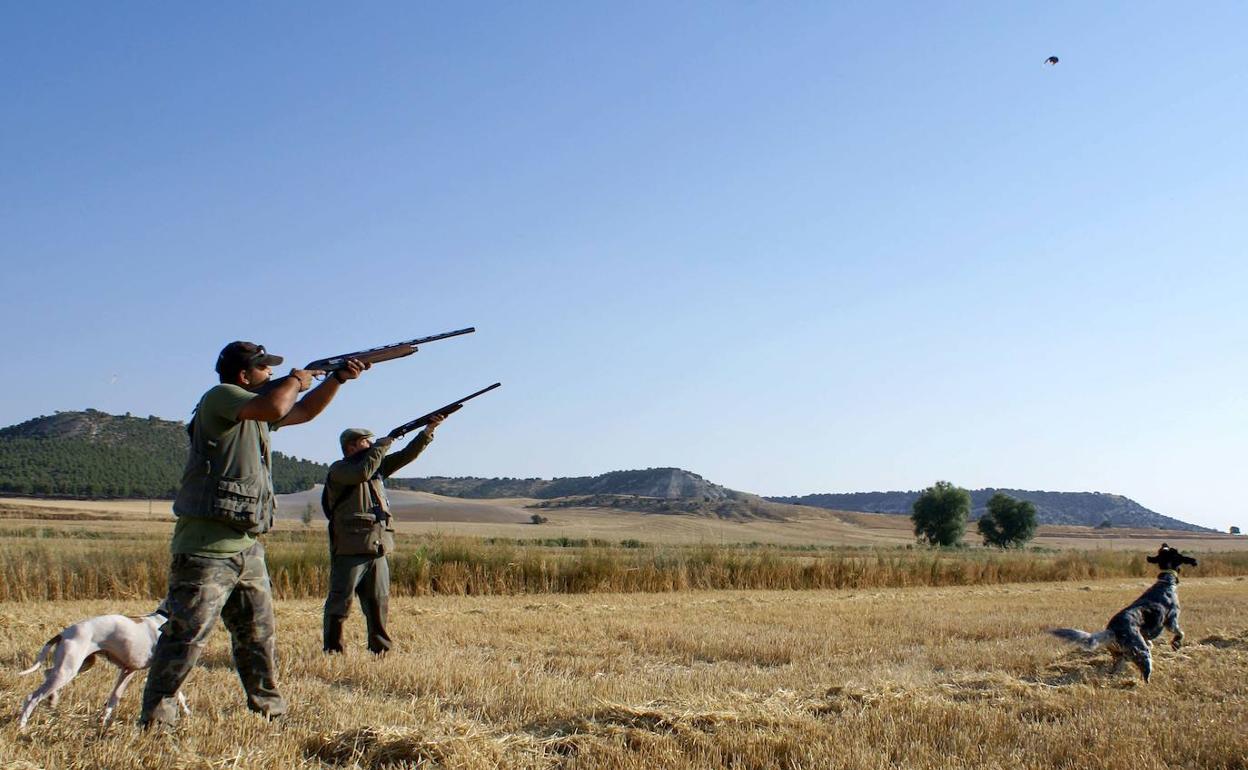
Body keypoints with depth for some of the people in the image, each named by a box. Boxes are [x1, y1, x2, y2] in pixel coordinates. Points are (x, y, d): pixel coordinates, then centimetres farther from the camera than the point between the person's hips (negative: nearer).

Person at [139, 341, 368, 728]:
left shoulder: (255, 410, 17)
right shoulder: (219, 397, -10)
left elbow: (303, 412, 30)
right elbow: (275, 408, -27)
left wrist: (338, 377, 21)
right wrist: (296, 380, -7)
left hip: (247, 547, 9)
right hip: (205, 548, -9)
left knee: (259, 636, 16)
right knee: (187, 635, -6)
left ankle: (269, 707, 26)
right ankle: (155, 718, 4)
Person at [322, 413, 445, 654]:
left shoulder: (378, 466, 19)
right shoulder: (338, 470, -2)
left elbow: (406, 455, 15)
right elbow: (362, 472, -22)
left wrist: (428, 431, 3)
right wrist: (381, 446, -10)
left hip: (378, 550, 7)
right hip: (349, 550, -7)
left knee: (379, 602, 9)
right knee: (340, 602, -3)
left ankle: (381, 649, 15)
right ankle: (332, 650, 3)